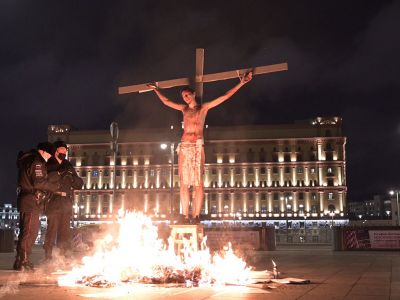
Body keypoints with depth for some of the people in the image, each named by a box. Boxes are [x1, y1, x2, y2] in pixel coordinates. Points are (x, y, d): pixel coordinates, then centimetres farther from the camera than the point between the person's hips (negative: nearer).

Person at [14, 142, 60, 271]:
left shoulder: (28, 160, 21)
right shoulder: (37, 162, -12)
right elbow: (40, 183, -20)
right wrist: (55, 186, -6)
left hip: (28, 202, 11)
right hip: (31, 202, -11)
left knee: (32, 231, 15)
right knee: (28, 232, -9)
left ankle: (23, 260, 20)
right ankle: (21, 262, -7)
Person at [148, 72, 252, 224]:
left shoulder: (204, 107, 11)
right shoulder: (184, 108, 21)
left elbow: (225, 96, 7)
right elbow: (166, 101, 34)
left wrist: (241, 83, 3)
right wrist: (156, 90, 41)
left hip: (198, 145, -3)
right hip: (184, 146, 4)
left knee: (198, 182, -10)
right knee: (184, 183, -3)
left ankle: (196, 216, -11)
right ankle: (185, 216, -2)